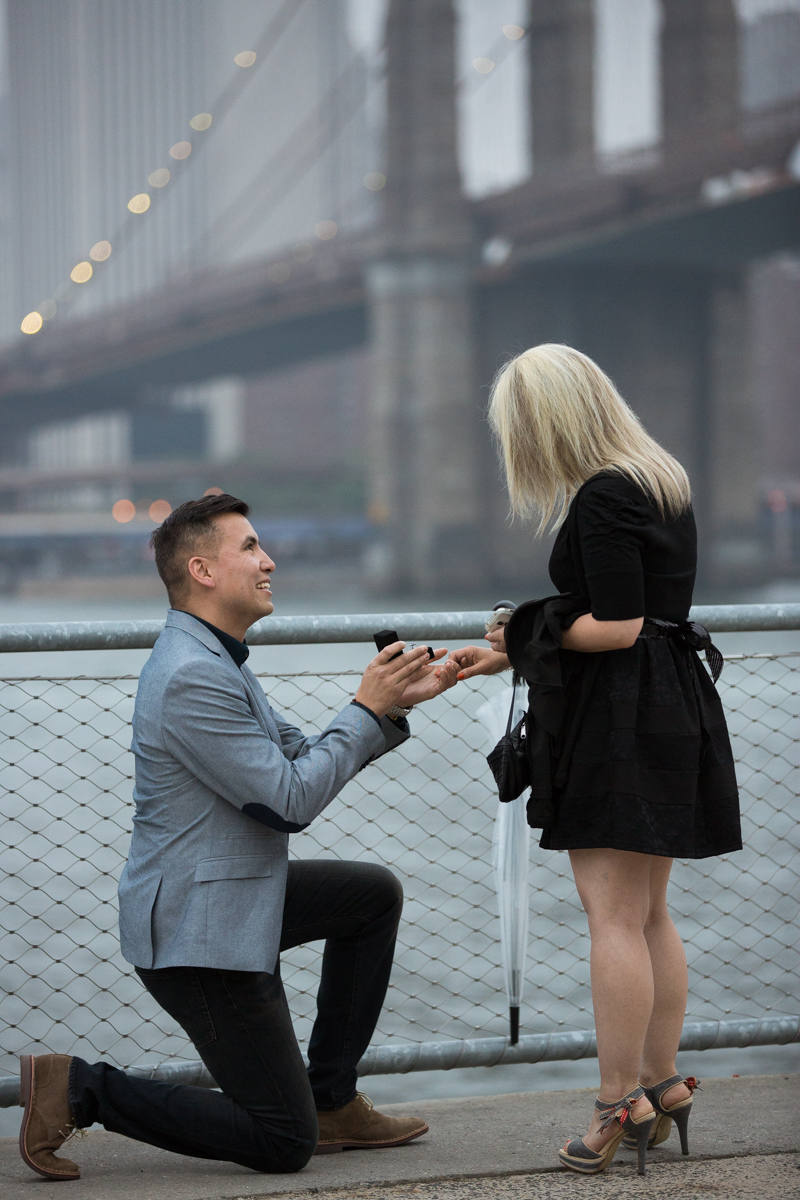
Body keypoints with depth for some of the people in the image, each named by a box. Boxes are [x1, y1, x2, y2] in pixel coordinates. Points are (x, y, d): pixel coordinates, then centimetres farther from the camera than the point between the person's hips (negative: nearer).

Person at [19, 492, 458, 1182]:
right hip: (197, 931, -10)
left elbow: (302, 758, 16)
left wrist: (396, 701, 5)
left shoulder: (218, 660, 12)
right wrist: (367, 708, -13)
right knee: (283, 1144, -4)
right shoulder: (190, 678, -23)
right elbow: (293, 800, -22)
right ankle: (79, 1089, -1)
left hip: (235, 896, 10)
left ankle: (331, 1099, 19)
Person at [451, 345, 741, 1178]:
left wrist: (527, 635, -4)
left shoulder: (602, 500, -15)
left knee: (613, 916, -6)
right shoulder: (661, 483, 14)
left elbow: (616, 629, -20)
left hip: (623, 718, -10)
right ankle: (661, 1086, 19)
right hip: (675, 710, 10)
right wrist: (516, 654, 18)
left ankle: (621, 1103, -3)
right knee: (649, 914, 14)